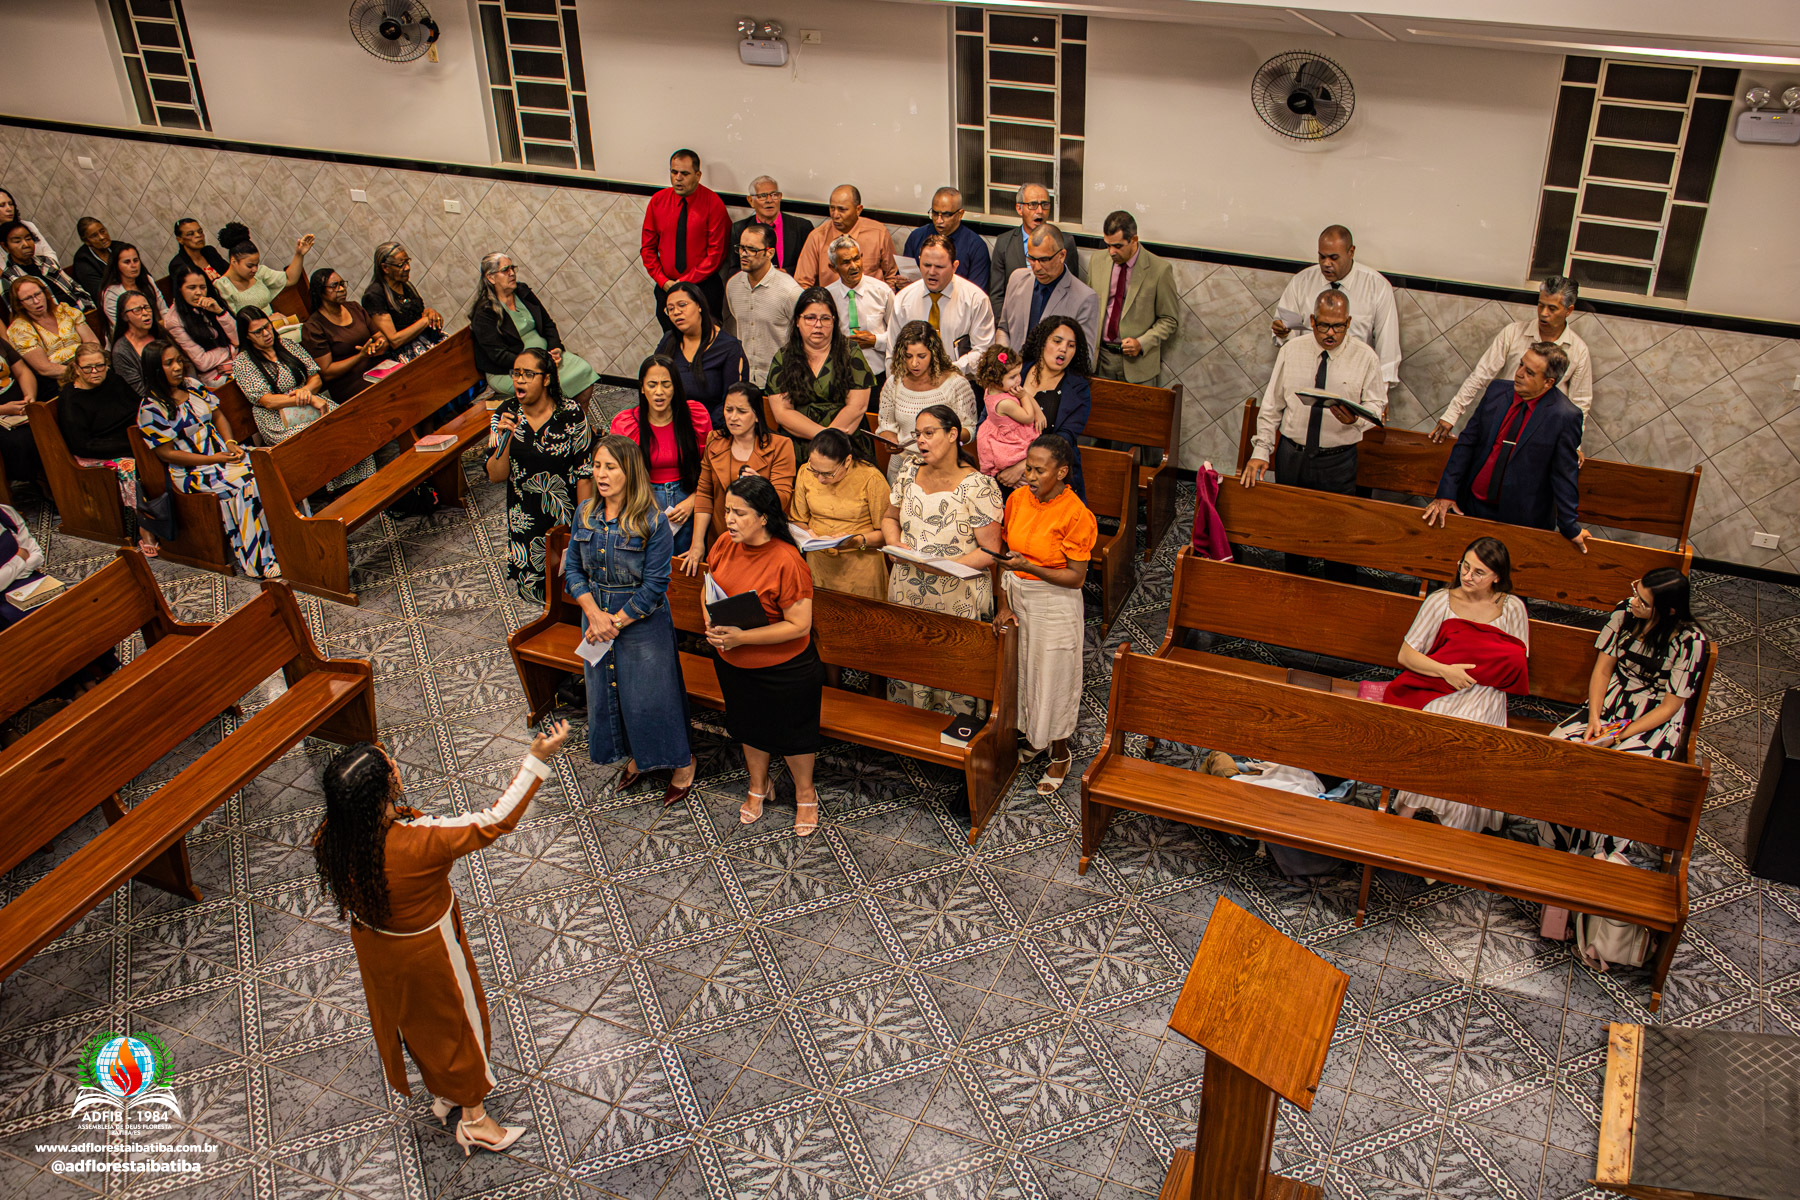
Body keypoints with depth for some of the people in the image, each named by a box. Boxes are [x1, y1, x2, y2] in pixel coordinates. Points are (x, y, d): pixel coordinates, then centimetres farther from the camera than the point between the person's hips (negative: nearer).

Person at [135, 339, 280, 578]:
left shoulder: (192, 386, 10)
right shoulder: (150, 409, -10)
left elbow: (218, 416, 16)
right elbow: (167, 453, -11)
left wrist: (230, 443, -4)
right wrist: (213, 459, -15)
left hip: (221, 454, 6)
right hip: (190, 472, -6)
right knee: (244, 481, -30)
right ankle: (258, 564, -27)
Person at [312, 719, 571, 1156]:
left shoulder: (330, 840, -24)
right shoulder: (419, 844, -42)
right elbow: (495, 821, -36)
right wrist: (537, 758, -36)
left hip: (374, 948, 6)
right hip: (427, 954, -5)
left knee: (412, 1019, 31)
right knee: (458, 1021, 22)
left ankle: (441, 1092, 57)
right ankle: (474, 1119, 42)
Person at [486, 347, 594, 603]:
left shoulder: (571, 414, -14)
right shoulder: (505, 414, -7)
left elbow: (584, 474, -9)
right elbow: (495, 476, -9)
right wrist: (505, 438, -25)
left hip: (566, 515, -2)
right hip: (525, 519, 3)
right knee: (531, 590, 11)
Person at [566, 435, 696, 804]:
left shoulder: (653, 521, -18)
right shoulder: (586, 514, -2)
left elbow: (654, 585, -18)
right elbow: (573, 568, 0)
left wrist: (617, 621, -17)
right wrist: (594, 614, -13)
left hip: (643, 624, -6)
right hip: (596, 618, 6)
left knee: (652, 694, 5)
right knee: (607, 690, 18)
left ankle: (682, 764, 27)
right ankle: (635, 758, 41)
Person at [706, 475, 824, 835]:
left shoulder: (787, 562, -29)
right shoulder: (725, 544, -9)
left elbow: (799, 625, -26)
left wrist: (742, 637, -31)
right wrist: (711, 623, -12)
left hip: (784, 669, -6)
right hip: (735, 664, 6)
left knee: (791, 733, 14)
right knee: (750, 726, 25)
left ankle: (805, 794, 41)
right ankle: (758, 786, 50)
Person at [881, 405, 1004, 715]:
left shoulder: (979, 487, -15)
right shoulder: (909, 472, 4)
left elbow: (990, 551, -14)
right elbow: (889, 517, 19)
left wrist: (945, 566, -25)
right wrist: (895, 545, -3)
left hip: (958, 601, -5)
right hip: (907, 595, 6)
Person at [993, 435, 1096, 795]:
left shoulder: (1076, 514, -21)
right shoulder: (1018, 499, -4)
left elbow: (1076, 577, -18)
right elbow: (1008, 553, 5)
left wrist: (1028, 567, -28)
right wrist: (1005, 603, -2)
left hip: (1054, 605, -5)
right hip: (1018, 598, 5)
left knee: (1052, 679, 8)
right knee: (1020, 671, 18)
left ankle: (1060, 755, 28)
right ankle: (1030, 737, 42)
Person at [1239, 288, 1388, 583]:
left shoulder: (1365, 357, -4)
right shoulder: (1291, 351, 2)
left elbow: (1377, 405, -3)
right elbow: (1271, 406, 4)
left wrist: (1356, 417, -27)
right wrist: (1260, 452, -3)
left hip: (1338, 461, -2)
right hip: (1291, 455, 2)